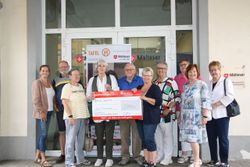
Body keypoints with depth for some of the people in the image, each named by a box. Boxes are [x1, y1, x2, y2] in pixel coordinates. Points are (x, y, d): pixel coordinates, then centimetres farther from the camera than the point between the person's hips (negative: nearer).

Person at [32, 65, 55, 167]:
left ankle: (37, 157, 20)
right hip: (41, 112, -7)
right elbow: (36, 99, -13)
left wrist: (54, 106, 8)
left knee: (41, 134, 11)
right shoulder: (37, 83, -7)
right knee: (43, 134, -8)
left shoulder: (50, 83, 14)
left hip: (49, 111, 7)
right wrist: (41, 111, -18)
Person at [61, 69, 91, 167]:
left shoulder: (80, 86, 15)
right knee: (71, 140, -3)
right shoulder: (67, 87, -7)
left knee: (80, 140, 13)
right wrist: (70, 116, -19)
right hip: (72, 117, -7)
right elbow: (64, 102, -13)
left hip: (82, 117, 7)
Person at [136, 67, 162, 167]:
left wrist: (145, 98, -21)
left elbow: (158, 102, -17)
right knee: (143, 140, 11)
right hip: (140, 117, 7)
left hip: (151, 118, -7)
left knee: (149, 139, -7)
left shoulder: (155, 88, -5)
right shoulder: (139, 88, 14)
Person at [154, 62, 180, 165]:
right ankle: (159, 155, 27)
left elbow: (177, 97, -10)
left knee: (168, 135, 3)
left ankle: (167, 157, 14)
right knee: (157, 135, 13)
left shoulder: (171, 82, -6)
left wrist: (168, 109, -16)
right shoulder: (154, 83, 11)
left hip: (166, 114, -5)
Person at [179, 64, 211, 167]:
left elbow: (206, 101, -10)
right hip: (186, 116, 5)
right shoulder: (185, 86, 12)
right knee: (190, 138, 6)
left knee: (193, 138, -8)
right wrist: (180, 115, 15)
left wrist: (205, 116, -16)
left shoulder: (202, 84, -5)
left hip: (196, 116, -5)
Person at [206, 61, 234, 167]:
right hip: (210, 115, 5)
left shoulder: (226, 81, 1)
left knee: (223, 139, -1)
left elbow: (230, 96, -10)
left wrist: (216, 104, -16)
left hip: (221, 114, -5)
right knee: (211, 139, 9)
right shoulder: (208, 84, 16)